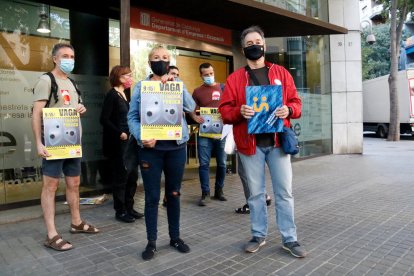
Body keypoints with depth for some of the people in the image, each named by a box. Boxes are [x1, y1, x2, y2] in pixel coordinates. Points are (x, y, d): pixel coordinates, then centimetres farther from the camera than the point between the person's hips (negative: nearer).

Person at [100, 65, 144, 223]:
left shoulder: (124, 95, 14)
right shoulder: (112, 94, -10)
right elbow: (104, 119, -16)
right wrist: (120, 133, -21)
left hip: (128, 142, 8)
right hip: (117, 143, -8)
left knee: (132, 175, 12)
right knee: (120, 177, 0)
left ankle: (129, 208, 25)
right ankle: (120, 211, 14)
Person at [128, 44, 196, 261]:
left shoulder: (177, 84, 9)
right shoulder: (141, 86, 5)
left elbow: (190, 107, -6)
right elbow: (132, 117, -1)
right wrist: (141, 137, -18)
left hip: (176, 147, 2)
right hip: (151, 148, -1)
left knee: (173, 194, 12)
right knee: (152, 196, 4)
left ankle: (175, 237, 27)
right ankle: (151, 242, 18)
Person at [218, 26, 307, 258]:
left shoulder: (281, 73, 9)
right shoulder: (235, 78, 6)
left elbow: (296, 102, 8)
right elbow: (224, 110, 2)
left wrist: (288, 110, -14)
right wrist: (239, 111, -19)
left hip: (277, 141, 1)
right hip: (250, 143, 0)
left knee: (284, 191, 5)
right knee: (256, 193, 9)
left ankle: (290, 238, 19)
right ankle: (259, 235, 25)